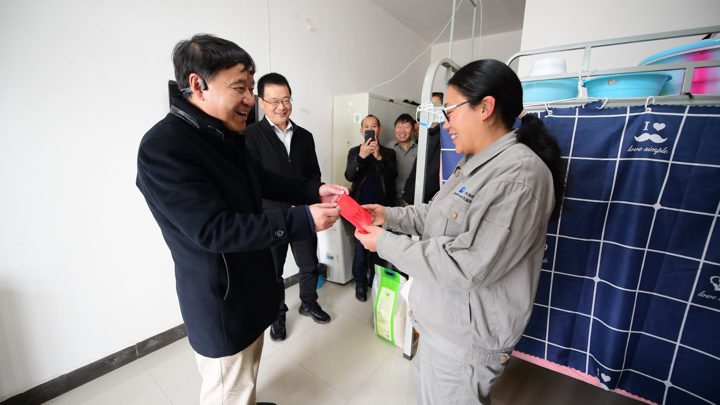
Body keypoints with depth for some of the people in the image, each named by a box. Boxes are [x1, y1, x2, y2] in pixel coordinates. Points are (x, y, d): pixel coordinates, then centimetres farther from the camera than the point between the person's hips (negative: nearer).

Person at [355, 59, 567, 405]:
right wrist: (388, 215, 0)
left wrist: (385, 243, -22)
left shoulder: (521, 175, -26)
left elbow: (466, 268, -30)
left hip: (464, 335, -9)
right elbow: (437, 214, 13)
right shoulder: (476, 162, 6)